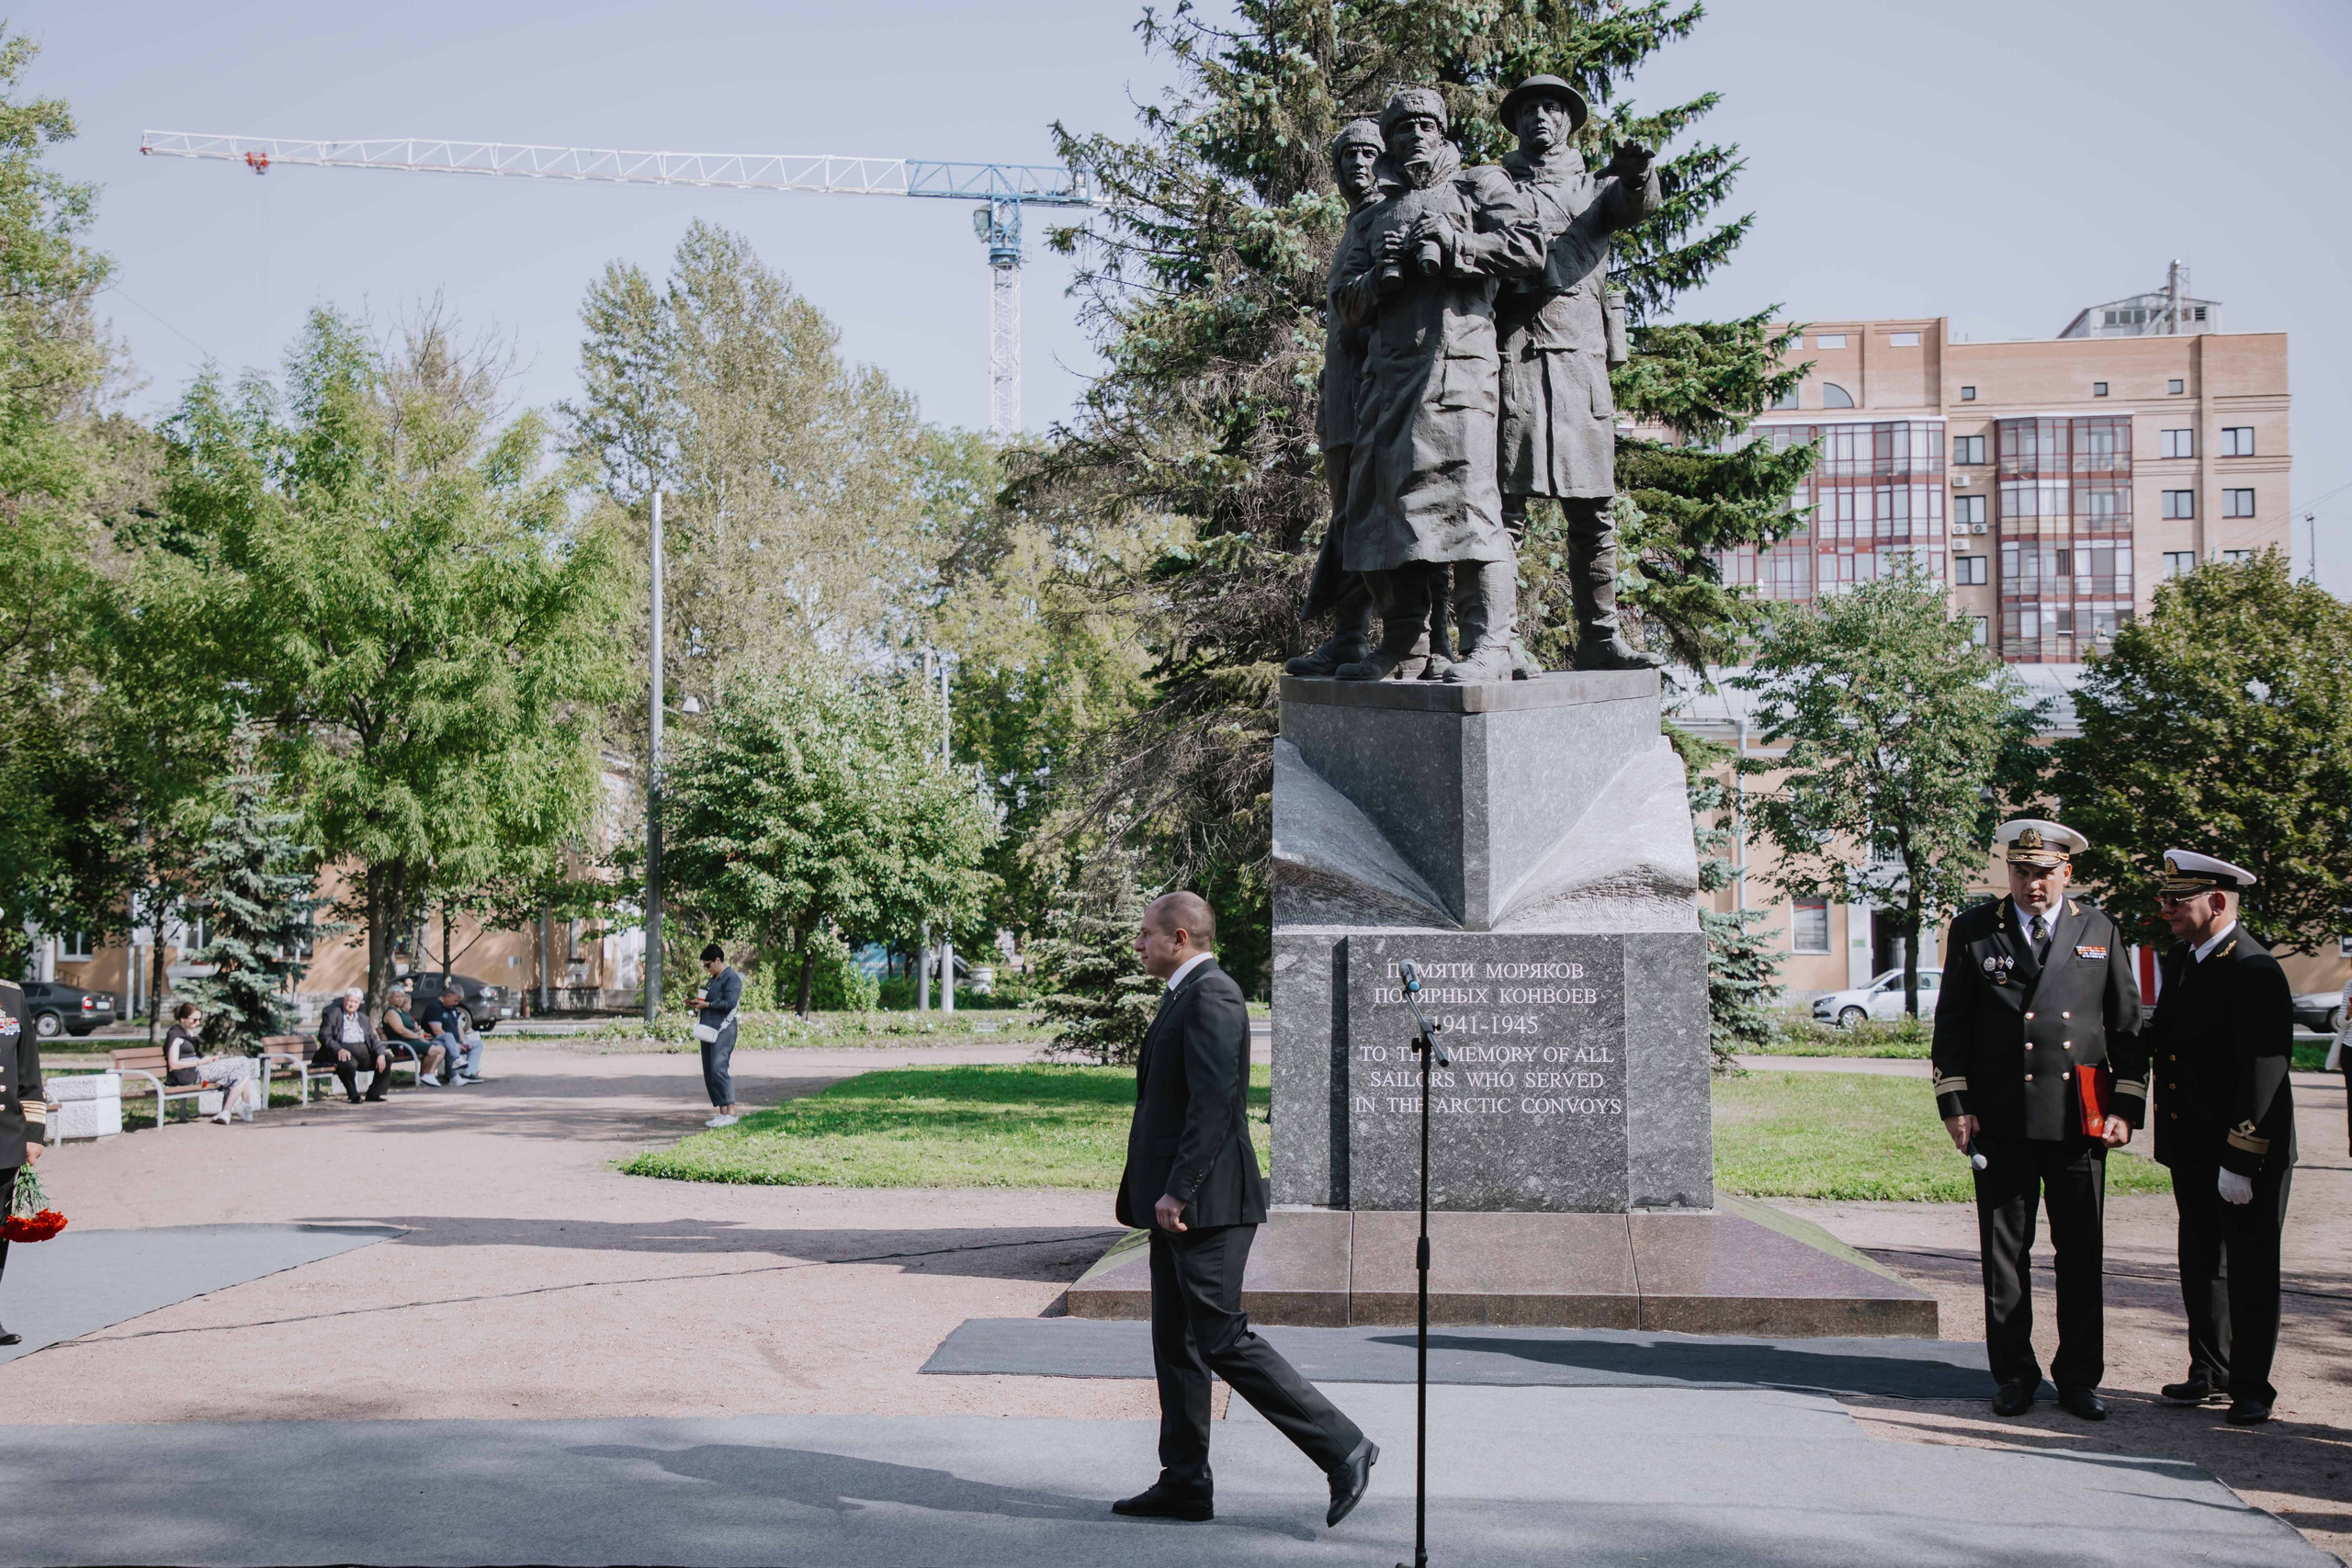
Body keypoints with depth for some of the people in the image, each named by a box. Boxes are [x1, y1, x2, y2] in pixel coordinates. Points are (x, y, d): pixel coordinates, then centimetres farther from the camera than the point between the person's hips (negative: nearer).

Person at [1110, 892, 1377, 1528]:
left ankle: (1342, 1447, -4)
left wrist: (1176, 1190, -23)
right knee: (1176, 1345, 11)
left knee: (1223, 1340, -9)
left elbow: (1213, 1102, -23)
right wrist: (1152, 1193, 20)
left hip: (1207, 1202, -11)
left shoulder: (1211, 996, -14)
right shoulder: (1187, 996, 18)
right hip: (1180, 1206, 11)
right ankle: (1184, 1485, 16)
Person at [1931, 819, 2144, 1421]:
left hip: (2080, 1118, 1)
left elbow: (2127, 1027, 10)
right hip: (2001, 1120, -1)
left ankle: (2079, 1378, 14)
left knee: (2082, 1253, 4)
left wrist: (2126, 1107, 2)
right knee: (2005, 1252, 4)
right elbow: (1951, 1025, 6)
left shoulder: (2101, 932, 8)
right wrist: (1955, 1105, -2)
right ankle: (2013, 1376, 14)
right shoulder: (1973, 930, 5)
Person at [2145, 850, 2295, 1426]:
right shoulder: (2179, 959, 8)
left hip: (2249, 1154, -8)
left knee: (2250, 1270, 2)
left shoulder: (2256, 973, -19)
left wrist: (2239, 1161, -23)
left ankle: (2251, 1387, 11)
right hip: (2192, 1146, 8)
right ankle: (2210, 1372, 28)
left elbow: (2263, 1073, -22)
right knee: (2200, 1264, 16)